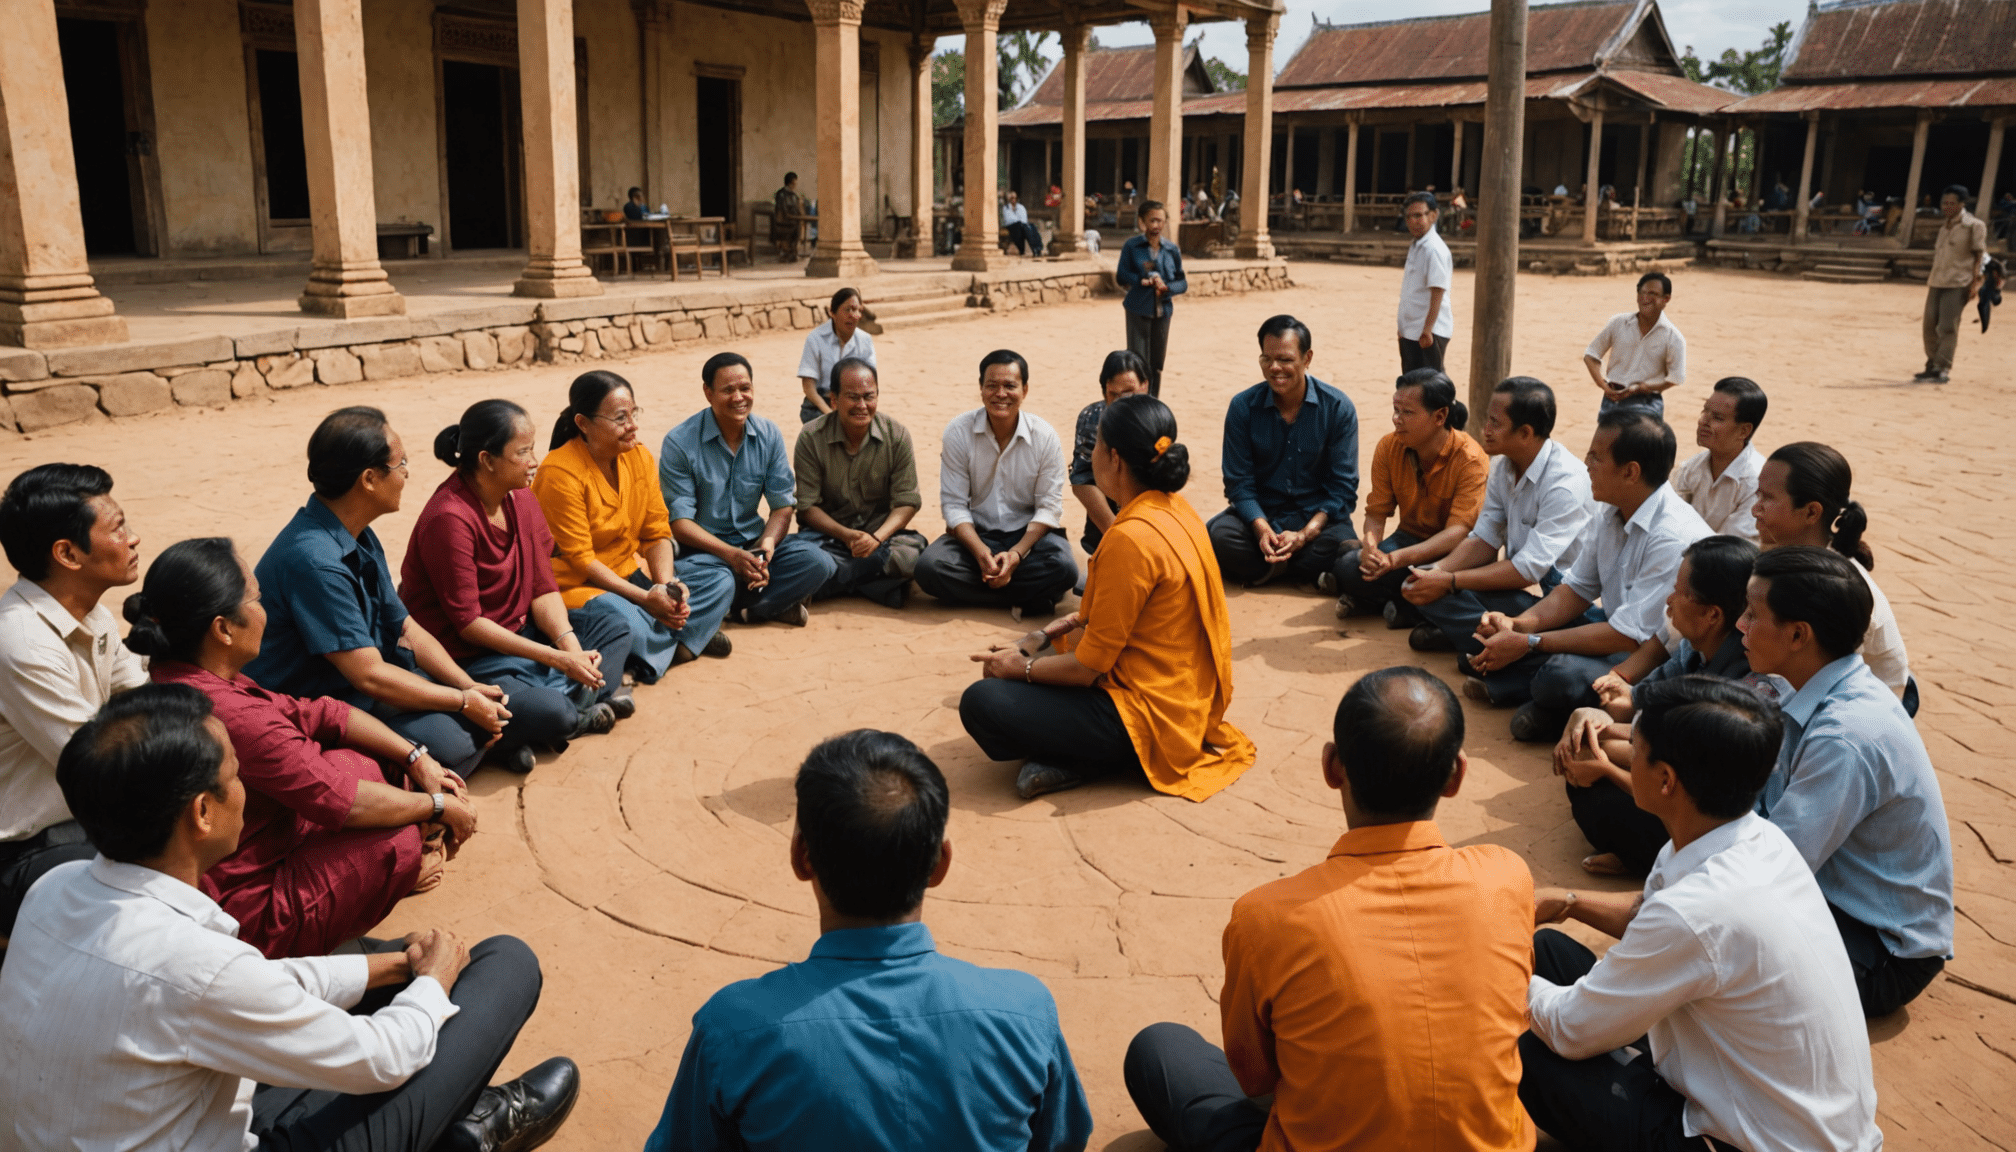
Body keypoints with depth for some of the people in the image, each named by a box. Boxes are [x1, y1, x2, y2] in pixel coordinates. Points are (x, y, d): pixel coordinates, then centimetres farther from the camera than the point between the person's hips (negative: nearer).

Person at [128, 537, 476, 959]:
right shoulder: (230, 716, -32)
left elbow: (313, 714, 3)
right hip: (250, 918, -10)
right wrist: (441, 805, -9)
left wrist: (418, 758, 1)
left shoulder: (181, 678, -1)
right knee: (403, 841, -13)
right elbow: (342, 800, -24)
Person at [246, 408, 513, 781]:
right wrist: (464, 701, -14)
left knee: (491, 705, -2)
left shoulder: (360, 538, 5)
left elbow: (406, 628, 9)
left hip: (356, 680, 9)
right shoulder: (314, 561, -27)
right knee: (448, 743, -28)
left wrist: (470, 687, -5)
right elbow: (369, 675, -26)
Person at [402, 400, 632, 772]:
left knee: (614, 630, 6)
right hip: (466, 656, -9)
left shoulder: (520, 497, 2)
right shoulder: (449, 519, -23)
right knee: (551, 715, -33)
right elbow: (467, 622, -21)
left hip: (519, 636, 10)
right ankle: (580, 715, 2)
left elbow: (543, 587, 2)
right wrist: (558, 659, -23)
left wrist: (571, 645, -16)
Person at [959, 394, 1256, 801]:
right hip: (1187, 701, 10)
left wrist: (1021, 667, -3)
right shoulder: (1177, 509, 4)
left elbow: (1088, 667, -18)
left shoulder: (1131, 538, -24)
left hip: (1149, 718, -10)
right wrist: (1080, 620, 11)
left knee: (981, 703, -15)